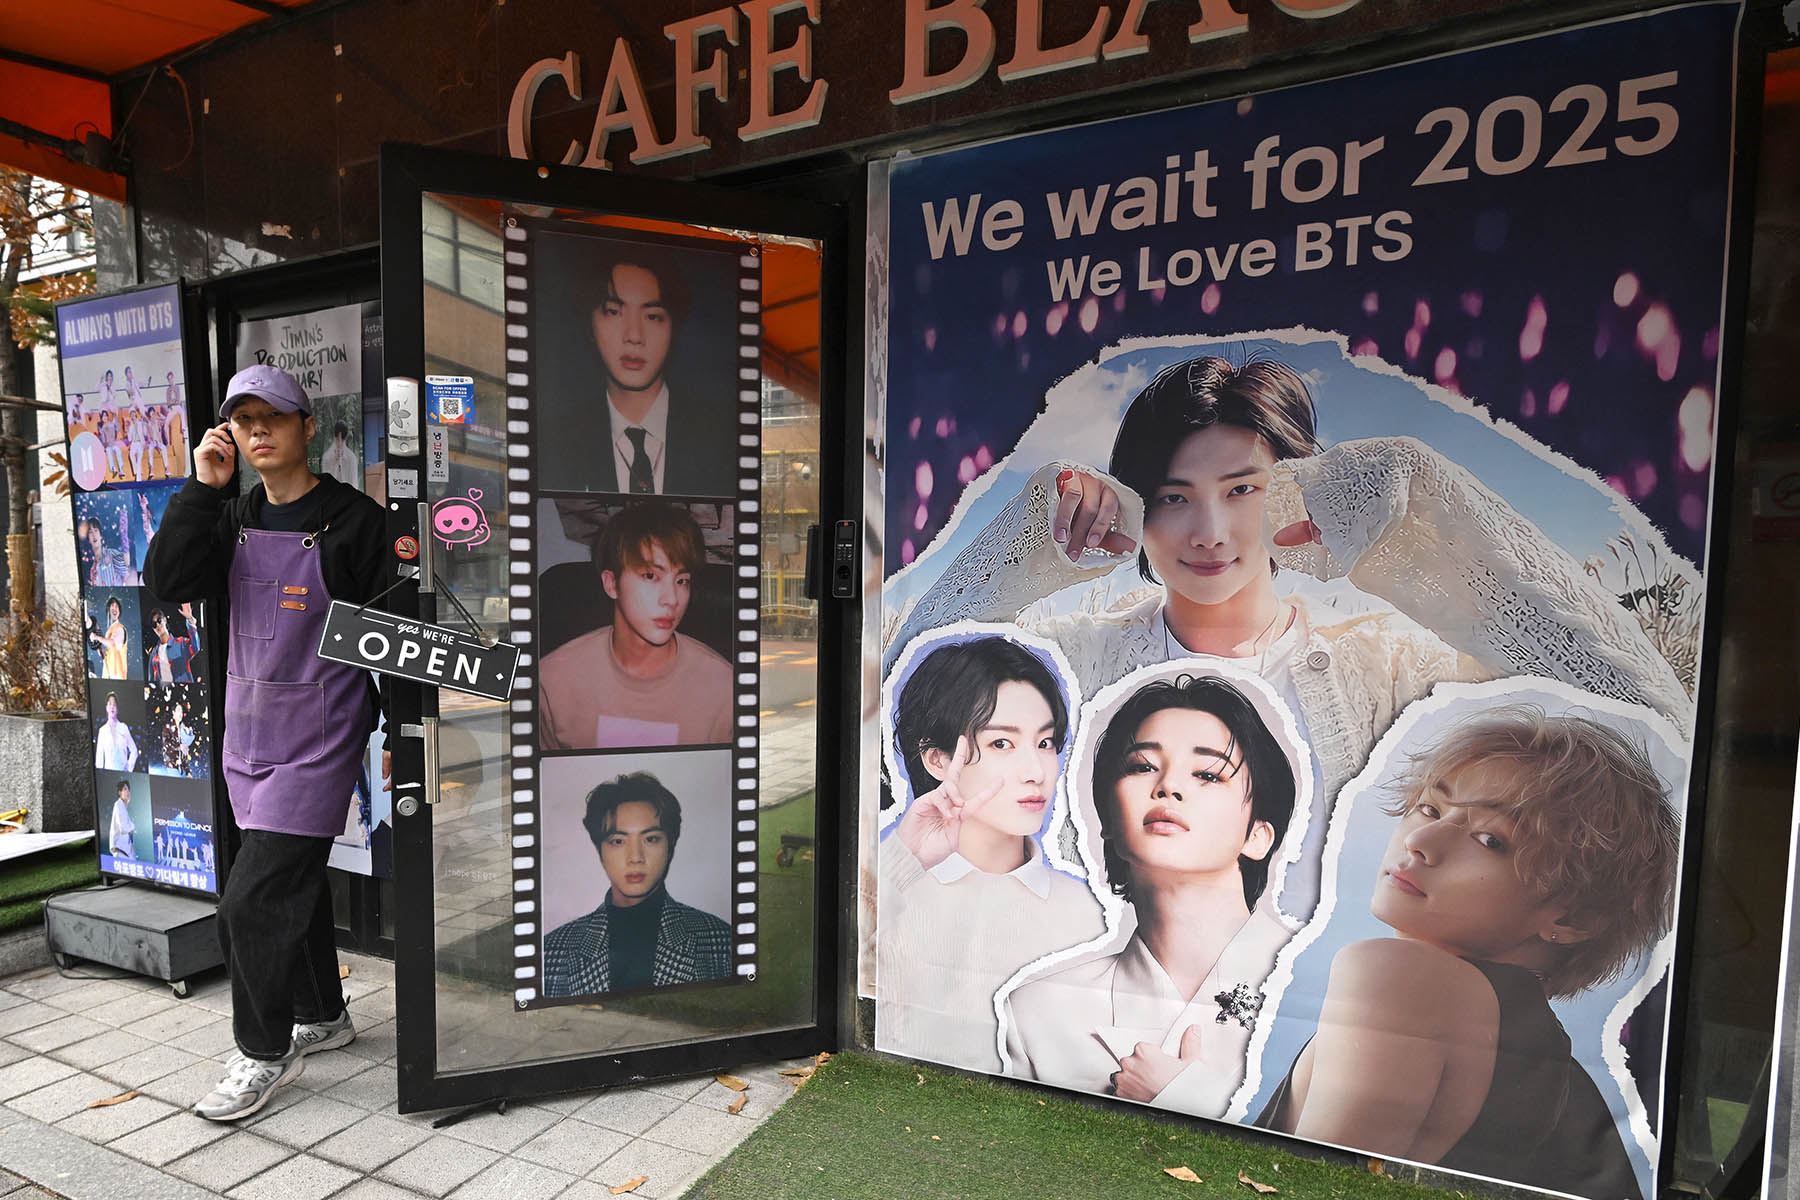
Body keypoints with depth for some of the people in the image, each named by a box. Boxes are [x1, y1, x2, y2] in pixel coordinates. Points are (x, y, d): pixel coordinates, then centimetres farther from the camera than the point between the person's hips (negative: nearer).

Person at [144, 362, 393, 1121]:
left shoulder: (353, 520, -11)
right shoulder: (234, 519, 9)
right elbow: (169, 585, -5)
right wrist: (203, 487, -10)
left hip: (316, 740, -7)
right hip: (249, 736, 7)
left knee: (252, 901, -6)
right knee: (293, 883, 19)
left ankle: (265, 1053, 16)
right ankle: (322, 1016, 38)